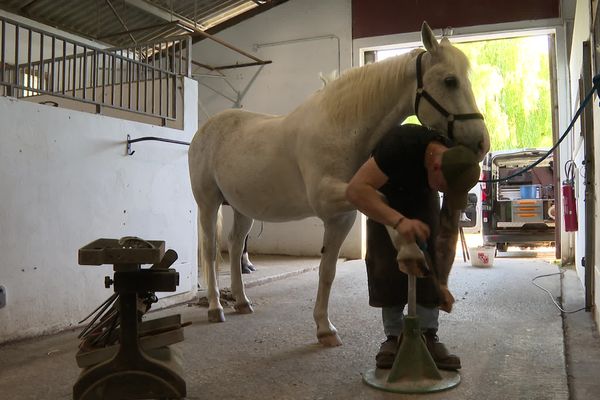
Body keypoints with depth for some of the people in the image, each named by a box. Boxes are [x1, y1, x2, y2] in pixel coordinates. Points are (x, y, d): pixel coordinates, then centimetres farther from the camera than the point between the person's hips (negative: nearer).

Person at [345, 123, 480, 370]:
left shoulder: (456, 169, -28)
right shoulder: (401, 144, -42)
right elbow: (355, 190, -49)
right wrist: (398, 220, -60)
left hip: (422, 196, 3)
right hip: (384, 196, -2)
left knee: (429, 260, -13)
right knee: (386, 264, -12)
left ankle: (428, 337, -5)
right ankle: (393, 337, -1)